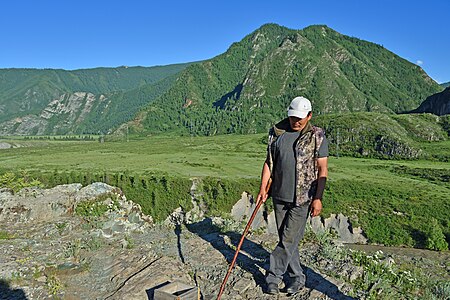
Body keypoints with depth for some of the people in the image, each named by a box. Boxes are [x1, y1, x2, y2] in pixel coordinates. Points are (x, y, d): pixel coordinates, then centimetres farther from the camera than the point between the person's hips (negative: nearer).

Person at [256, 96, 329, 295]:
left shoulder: (317, 136, -5)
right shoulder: (277, 132, 4)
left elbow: (322, 170, -6)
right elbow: (269, 162, 8)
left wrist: (318, 198, -11)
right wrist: (263, 188, 1)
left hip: (302, 198, -4)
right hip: (279, 195, 4)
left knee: (289, 239, -2)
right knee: (286, 238, 13)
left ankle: (273, 275, 17)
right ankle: (297, 277, 29)